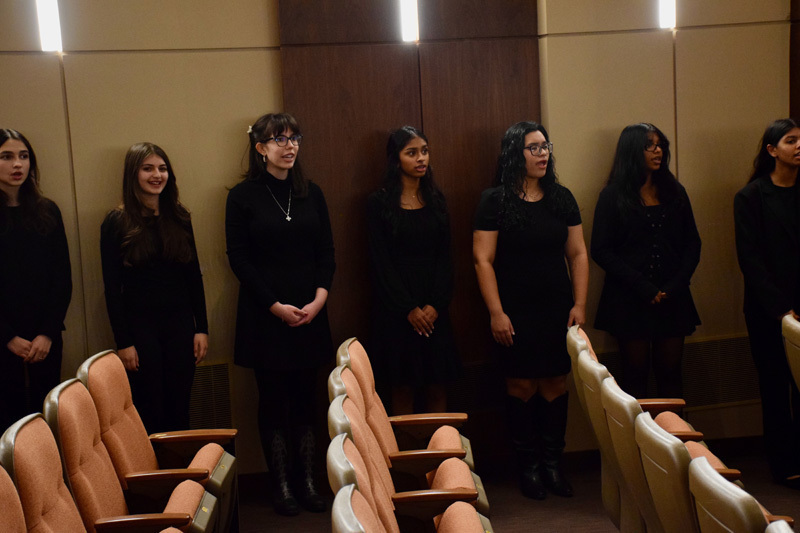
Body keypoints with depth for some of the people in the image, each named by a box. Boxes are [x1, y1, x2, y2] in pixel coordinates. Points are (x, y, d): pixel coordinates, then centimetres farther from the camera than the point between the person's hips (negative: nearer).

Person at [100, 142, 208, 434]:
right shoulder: (116, 222, -5)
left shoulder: (179, 218, 6)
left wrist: (202, 328, 4)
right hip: (140, 327, -3)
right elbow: (112, 288, -6)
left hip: (180, 324, 3)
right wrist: (123, 342, -9)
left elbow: (194, 276, 8)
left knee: (180, 408, 9)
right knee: (149, 411, 5)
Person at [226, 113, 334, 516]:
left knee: (305, 398, 7)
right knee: (273, 400, 4)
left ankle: (307, 481, 16)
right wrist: (275, 306, -11)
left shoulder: (311, 193, 8)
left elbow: (327, 252, 8)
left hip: (309, 313, 3)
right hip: (264, 316, -3)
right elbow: (239, 258, -6)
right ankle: (281, 485, 14)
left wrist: (319, 297, -7)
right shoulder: (243, 196, -3)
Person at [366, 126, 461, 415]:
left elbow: (444, 256, 5)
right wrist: (409, 308, -12)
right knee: (402, 387, 3)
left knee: (437, 386, 5)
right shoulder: (379, 202, -3)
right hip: (395, 310, -3)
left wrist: (435, 305, -7)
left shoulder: (436, 199, 9)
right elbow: (380, 262, -6)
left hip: (434, 309, 3)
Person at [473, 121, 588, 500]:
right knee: (522, 386, 0)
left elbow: (578, 254, 9)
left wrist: (579, 305, 1)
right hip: (516, 313, -3)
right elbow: (483, 259, -7)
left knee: (556, 385, 5)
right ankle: (528, 465, 15)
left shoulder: (562, 198, 8)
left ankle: (552, 462, 18)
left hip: (558, 311, 4)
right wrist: (496, 312, -12)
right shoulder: (495, 200, -4)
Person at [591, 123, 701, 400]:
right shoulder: (613, 196, 0)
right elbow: (601, 250, -6)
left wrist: (676, 285, -6)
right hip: (630, 301, -3)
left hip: (673, 299, 3)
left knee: (670, 371, 6)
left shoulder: (675, 192, 11)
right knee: (635, 372, 2)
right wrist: (643, 288, -13)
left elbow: (693, 243, 10)